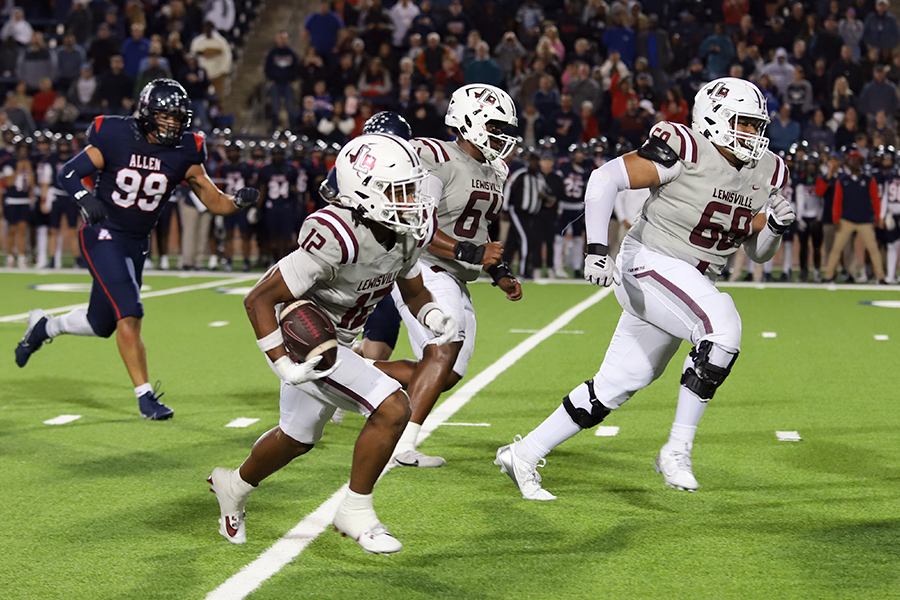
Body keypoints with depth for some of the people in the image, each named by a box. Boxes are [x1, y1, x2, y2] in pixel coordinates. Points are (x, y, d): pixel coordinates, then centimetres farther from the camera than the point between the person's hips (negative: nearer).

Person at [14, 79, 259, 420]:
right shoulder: (115, 139, -14)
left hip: (137, 243, 5)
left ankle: (44, 326, 41)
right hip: (103, 235, -5)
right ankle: (145, 395, -9)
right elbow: (67, 173, -10)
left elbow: (215, 202, -2)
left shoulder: (183, 154, -4)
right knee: (129, 314, -18)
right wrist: (86, 198, -30)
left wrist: (239, 200, -23)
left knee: (101, 325, 13)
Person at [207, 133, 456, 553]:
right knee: (392, 409, -20)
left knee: (298, 439, 26)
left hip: (338, 342, 9)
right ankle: (356, 512, -3)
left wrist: (434, 317, -13)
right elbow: (259, 299, -27)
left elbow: (413, 290, 10)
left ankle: (234, 486, 52)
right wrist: (285, 366, -33)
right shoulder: (337, 239, -33)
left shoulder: (408, 232, -9)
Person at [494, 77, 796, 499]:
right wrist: (596, 249, -27)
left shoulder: (765, 172, 7)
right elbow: (605, 179, -19)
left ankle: (524, 454, 17)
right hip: (650, 266, -8)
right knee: (722, 329, -28)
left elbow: (758, 253, 14)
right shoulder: (685, 151, -16)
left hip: (694, 284, 8)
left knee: (617, 385, 7)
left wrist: (776, 226, -8)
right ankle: (677, 449, -18)